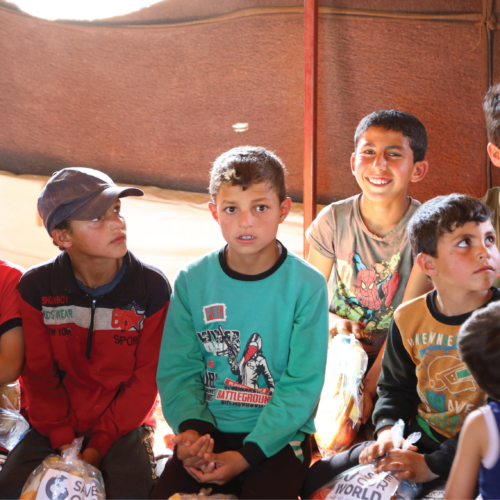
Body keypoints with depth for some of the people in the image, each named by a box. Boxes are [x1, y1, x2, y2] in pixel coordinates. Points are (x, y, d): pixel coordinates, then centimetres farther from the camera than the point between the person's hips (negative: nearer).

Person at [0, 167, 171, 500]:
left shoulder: (152, 286, -9)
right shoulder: (36, 288, -6)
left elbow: (146, 379, -6)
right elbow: (39, 376, -1)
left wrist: (99, 445, -12)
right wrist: (63, 442, -11)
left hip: (122, 423, -1)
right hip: (54, 425, 2)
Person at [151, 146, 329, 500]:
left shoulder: (307, 286, -7)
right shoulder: (192, 281, 1)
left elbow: (302, 385, -9)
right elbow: (177, 369, 2)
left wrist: (247, 455, -16)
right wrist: (191, 428, -17)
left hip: (278, 435, -2)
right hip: (206, 431, 3)